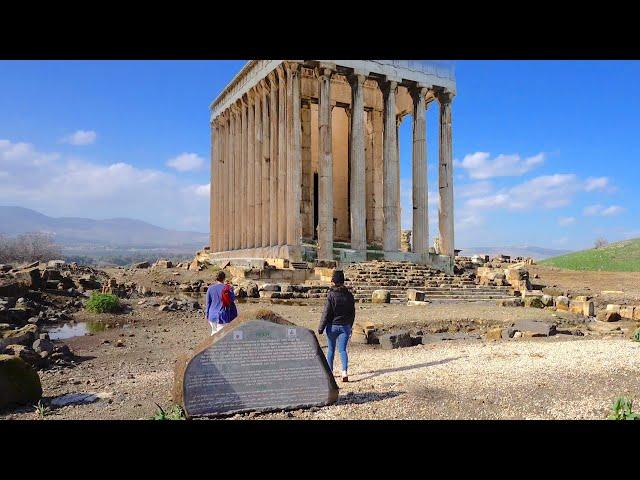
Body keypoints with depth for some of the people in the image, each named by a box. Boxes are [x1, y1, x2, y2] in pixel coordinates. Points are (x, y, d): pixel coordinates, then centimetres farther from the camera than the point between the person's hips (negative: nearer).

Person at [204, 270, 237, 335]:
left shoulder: (210, 288, -5)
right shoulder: (228, 288, -11)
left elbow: (208, 303, 1)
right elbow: (233, 299, 3)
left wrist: (206, 314, 13)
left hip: (212, 315, 3)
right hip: (223, 316, -3)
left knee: (214, 331, 23)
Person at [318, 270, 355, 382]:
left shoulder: (331, 295, -13)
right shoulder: (349, 295, 1)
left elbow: (326, 313, -12)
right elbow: (352, 313, 9)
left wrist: (321, 328, -4)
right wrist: (349, 326, 21)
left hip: (332, 326, -3)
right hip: (345, 326, 3)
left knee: (331, 349, 12)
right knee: (342, 349, 4)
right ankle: (344, 371, -12)